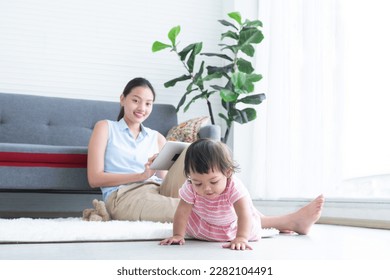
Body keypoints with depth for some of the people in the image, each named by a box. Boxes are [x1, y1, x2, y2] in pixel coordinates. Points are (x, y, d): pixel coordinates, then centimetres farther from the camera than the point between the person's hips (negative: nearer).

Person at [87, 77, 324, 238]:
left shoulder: (157, 138, 25)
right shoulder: (105, 128, 12)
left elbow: (164, 179, 15)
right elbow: (94, 178, 1)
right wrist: (142, 175, -9)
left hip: (159, 193, 4)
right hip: (126, 198, -4)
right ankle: (285, 222, -38)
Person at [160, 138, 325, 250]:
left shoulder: (234, 186, -42)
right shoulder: (190, 188, -38)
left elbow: (244, 214, -48)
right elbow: (182, 212, -29)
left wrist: (241, 238, -60)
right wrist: (178, 235, -35)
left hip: (234, 224, -1)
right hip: (202, 224, 1)